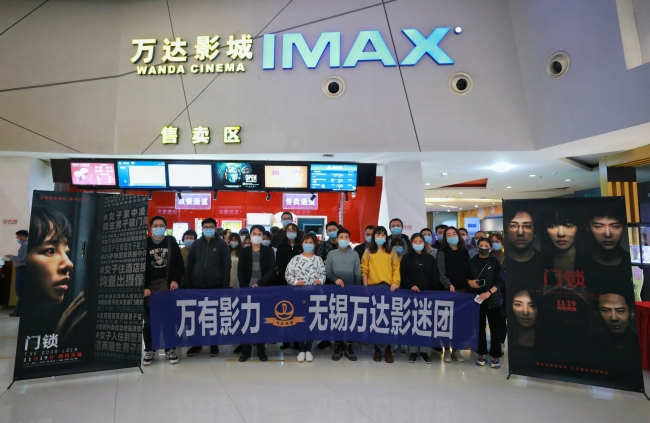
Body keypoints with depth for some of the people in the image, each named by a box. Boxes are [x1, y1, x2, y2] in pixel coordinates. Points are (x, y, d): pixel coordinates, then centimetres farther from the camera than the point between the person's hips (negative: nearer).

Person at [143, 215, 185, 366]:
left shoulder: (172, 243, 5)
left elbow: (180, 264, 5)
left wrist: (175, 280, -8)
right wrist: (143, 287, -8)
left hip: (168, 287, 0)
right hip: (149, 288, 0)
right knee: (149, 321, 8)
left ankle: (170, 349, 17)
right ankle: (149, 350, 20)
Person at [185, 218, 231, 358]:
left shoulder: (222, 244, -1)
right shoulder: (196, 244, 8)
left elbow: (227, 265, -5)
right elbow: (190, 264, 9)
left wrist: (225, 286, -10)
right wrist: (189, 285, 4)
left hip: (216, 286, -3)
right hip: (198, 286, 3)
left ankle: (214, 344, 19)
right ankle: (197, 344, 22)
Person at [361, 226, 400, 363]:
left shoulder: (392, 252, 12)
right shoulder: (368, 252, 9)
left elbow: (396, 269, 7)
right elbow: (364, 271, 5)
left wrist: (395, 283, -7)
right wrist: (365, 287, -2)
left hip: (388, 287, 0)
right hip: (373, 287, 0)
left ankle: (387, 348, 7)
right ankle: (378, 348, 13)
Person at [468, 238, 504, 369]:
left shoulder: (495, 262, 0)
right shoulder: (472, 262, 7)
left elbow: (500, 281, -6)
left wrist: (489, 292, -19)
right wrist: (469, 281, -8)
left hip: (493, 299, -2)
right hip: (477, 298, 2)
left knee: (494, 328, 1)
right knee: (480, 327, 6)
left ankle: (495, 356, 10)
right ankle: (481, 354, 17)